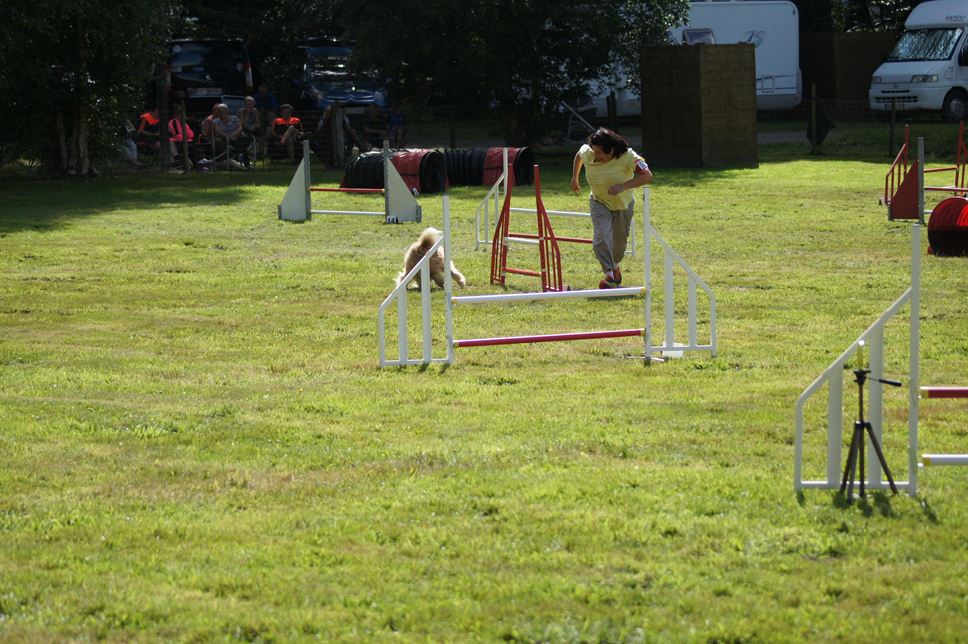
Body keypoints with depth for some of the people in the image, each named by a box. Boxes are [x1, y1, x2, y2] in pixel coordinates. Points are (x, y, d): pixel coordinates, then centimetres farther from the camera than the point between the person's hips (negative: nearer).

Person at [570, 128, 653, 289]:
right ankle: (609, 274, -24)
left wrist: (622, 187, -45)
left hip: (623, 203, 0)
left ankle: (616, 265, 45)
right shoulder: (587, 153, -19)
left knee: (620, 240, 14)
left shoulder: (627, 156, -29)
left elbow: (647, 175, -36)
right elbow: (578, 155, 7)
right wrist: (574, 178, 14)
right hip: (599, 203, 1)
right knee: (601, 237, -23)